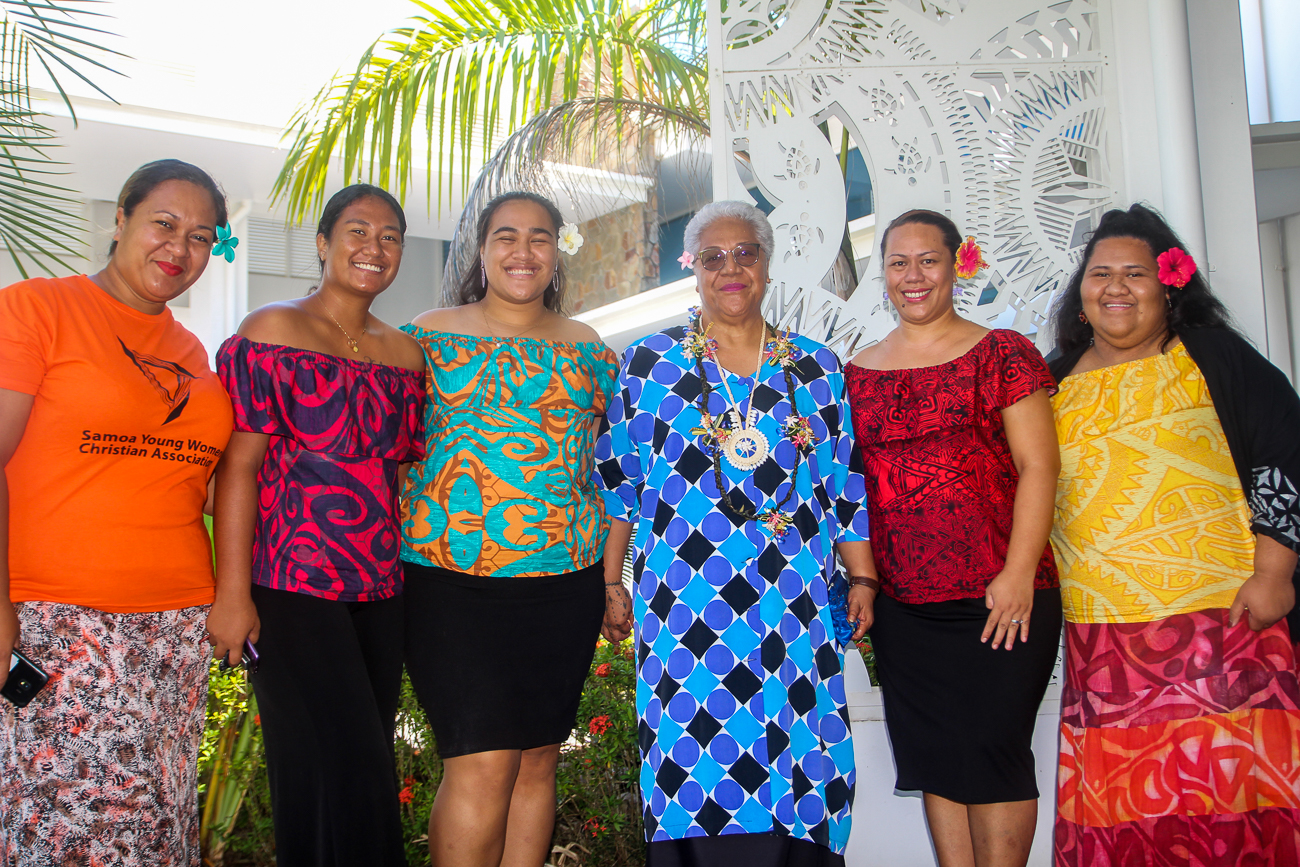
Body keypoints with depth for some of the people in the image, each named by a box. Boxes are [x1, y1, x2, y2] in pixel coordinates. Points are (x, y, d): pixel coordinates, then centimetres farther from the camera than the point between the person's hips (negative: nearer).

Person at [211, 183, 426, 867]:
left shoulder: (406, 355, 14)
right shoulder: (271, 332, -2)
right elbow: (239, 464, -8)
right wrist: (233, 591, -15)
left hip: (382, 589, 6)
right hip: (292, 583, -5)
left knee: (367, 766, 9)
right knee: (334, 766, -11)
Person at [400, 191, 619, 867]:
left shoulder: (589, 349, 12)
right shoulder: (428, 335, 6)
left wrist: (615, 575, 10)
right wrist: (392, 560, -1)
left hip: (565, 582, 3)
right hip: (451, 577, -3)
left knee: (538, 759, 8)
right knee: (483, 762, -10)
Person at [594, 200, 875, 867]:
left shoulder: (816, 369, 11)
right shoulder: (648, 365, 6)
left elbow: (847, 485, 13)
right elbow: (615, 480, 8)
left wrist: (862, 578, 9)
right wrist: (608, 581, 5)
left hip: (795, 610, 2)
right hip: (685, 608, -1)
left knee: (795, 757, 0)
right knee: (696, 771, -4)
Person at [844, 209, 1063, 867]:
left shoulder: (1002, 353, 0)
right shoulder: (858, 372, 12)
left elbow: (1038, 465, -6)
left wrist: (1019, 573, -14)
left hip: (998, 598, -4)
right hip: (900, 605, 4)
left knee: (993, 753, -1)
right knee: (934, 760, 8)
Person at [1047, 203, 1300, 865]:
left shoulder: (1210, 357, 5)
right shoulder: (1058, 383, 14)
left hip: (1221, 617, -3)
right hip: (1102, 639, 3)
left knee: (1224, 784, -5)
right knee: (1123, 806, 1)